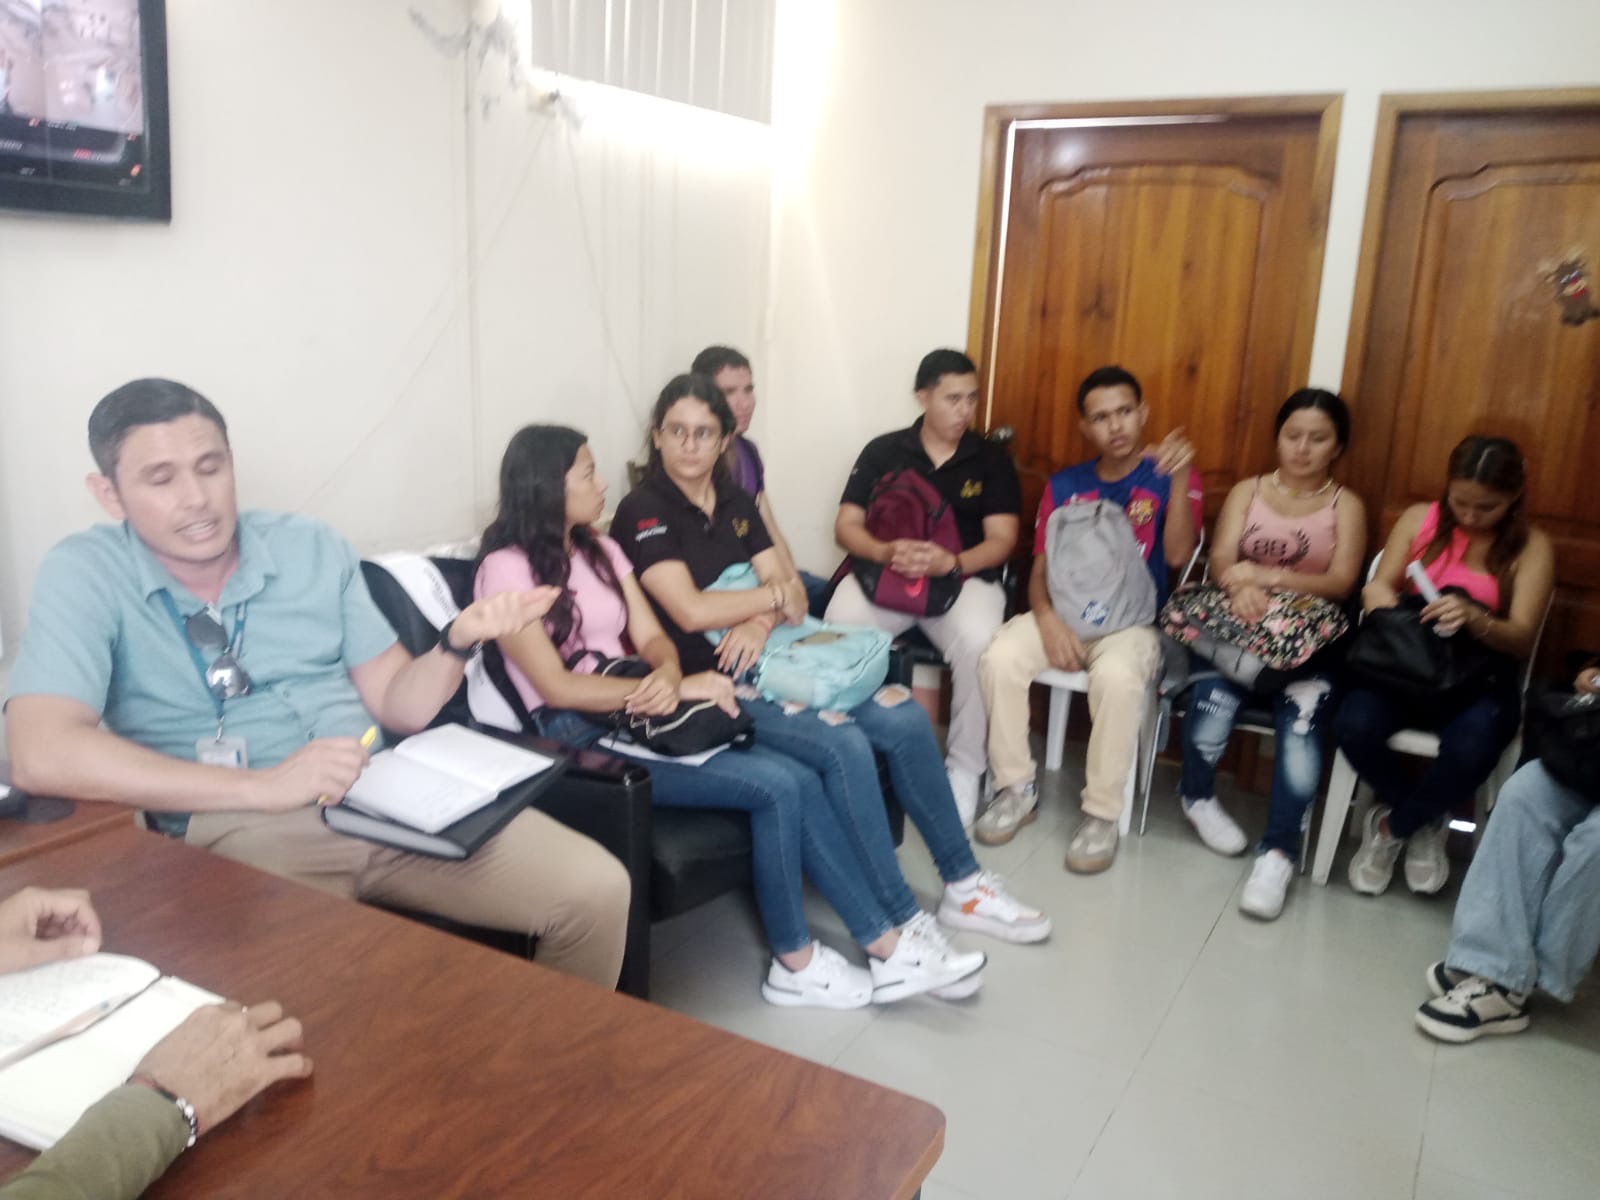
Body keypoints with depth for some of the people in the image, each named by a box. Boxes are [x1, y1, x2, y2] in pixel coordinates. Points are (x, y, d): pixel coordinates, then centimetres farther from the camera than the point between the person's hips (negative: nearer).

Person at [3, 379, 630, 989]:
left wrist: (458, 640, -10)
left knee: (596, 889, -11)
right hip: (231, 828, -4)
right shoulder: (86, 574, -1)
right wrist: (261, 786, -20)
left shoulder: (313, 547, 10)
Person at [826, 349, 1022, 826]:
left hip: (963, 578, 0)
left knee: (977, 643, -34)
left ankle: (964, 769, -12)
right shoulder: (883, 451, 8)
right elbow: (846, 526, 3)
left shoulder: (991, 458, 7)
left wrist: (949, 563, -20)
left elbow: (1001, 541, 0)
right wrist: (885, 552, -19)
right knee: (838, 628, -32)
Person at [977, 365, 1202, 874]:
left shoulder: (1169, 479, 3)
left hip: (1133, 619, -3)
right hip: (1063, 612, 3)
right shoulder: (1064, 485, 11)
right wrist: (1047, 619, -14)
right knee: (999, 658, -27)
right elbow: (1041, 567, 7)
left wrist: (1180, 481, -27)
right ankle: (1016, 789, -9)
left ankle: (1102, 814, -19)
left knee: (1117, 677, -37)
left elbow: (1177, 555, -13)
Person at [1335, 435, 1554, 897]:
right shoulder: (1420, 518, 6)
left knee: (1469, 750, -36)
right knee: (1354, 725, -31)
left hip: (1479, 677, -1)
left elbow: (1522, 639, -8)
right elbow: (1377, 586, 1)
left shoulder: (1531, 546, 0)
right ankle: (1424, 821, 1)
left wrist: (1473, 618, -32)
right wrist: (1384, 601, -26)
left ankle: (1393, 826, -2)